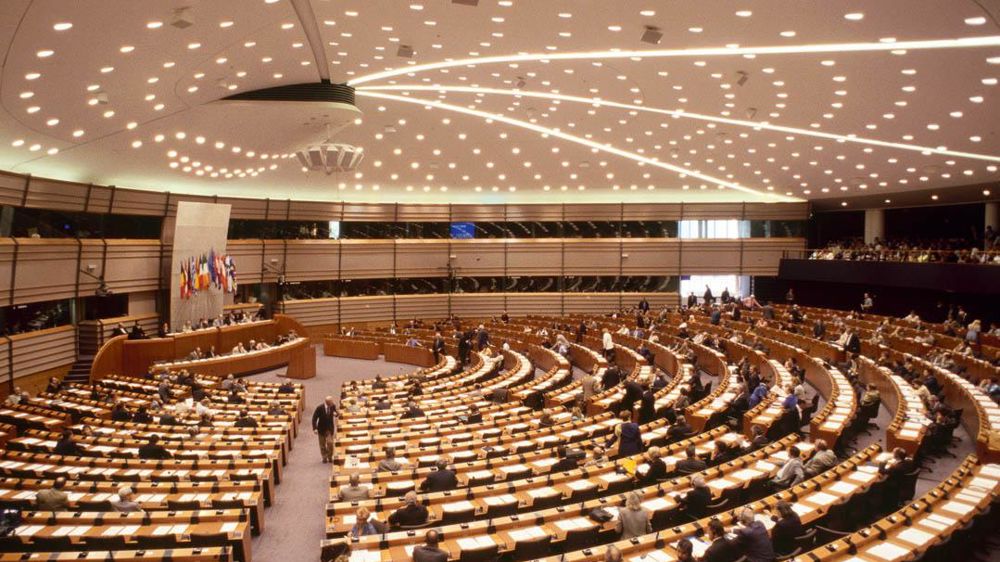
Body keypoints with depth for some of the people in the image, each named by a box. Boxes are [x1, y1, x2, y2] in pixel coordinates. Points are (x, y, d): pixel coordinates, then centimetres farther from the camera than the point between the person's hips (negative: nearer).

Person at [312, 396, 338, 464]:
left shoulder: (333, 406, -12)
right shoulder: (319, 408, -20)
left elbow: (336, 414, 5)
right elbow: (314, 418, -14)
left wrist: (335, 414, -20)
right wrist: (314, 428, -20)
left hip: (330, 428, 1)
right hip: (322, 428, -1)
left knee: (330, 443, -5)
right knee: (322, 444, 10)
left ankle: (330, 457, 13)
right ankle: (324, 457, 27)